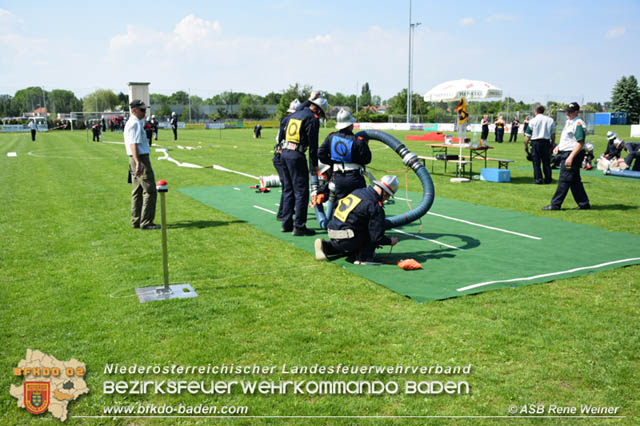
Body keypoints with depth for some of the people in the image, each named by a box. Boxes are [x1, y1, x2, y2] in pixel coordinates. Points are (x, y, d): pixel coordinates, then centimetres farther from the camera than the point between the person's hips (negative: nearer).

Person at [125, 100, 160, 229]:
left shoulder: (130, 123, 18)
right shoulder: (135, 124, -14)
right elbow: (133, 144, -23)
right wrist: (138, 163, -32)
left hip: (136, 160, 11)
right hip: (141, 159, -11)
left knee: (137, 192, 13)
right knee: (150, 191, -9)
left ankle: (136, 221, 18)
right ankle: (146, 222, -9)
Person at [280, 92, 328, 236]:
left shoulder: (295, 114, 14)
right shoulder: (312, 119, -7)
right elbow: (313, 143, -9)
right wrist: (314, 164, -4)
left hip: (284, 153, 8)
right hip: (296, 155, -8)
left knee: (288, 190, 15)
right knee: (301, 192, -3)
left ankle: (286, 224, 20)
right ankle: (299, 227, -3)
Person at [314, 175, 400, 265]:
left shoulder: (357, 191, 12)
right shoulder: (376, 207, -13)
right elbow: (377, 237, -13)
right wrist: (390, 241, 9)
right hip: (346, 241, -8)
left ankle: (325, 246, 16)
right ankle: (363, 258, -3)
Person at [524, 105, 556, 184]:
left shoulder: (533, 121, -4)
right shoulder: (550, 120, 6)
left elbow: (527, 136, -5)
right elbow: (553, 134, 8)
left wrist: (526, 145, 3)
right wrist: (552, 144, 17)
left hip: (535, 142, -3)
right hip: (546, 142, 3)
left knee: (536, 162, 2)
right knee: (546, 162, 10)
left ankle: (538, 179, -1)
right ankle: (548, 179, 13)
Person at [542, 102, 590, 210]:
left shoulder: (578, 123, -15)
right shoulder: (568, 121, 16)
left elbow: (580, 143, -21)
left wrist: (571, 157, -26)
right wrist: (558, 146, 13)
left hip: (573, 154, -10)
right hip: (566, 153, 10)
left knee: (564, 180, -6)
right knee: (575, 181, 13)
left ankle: (555, 205, -2)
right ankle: (584, 204, 20)